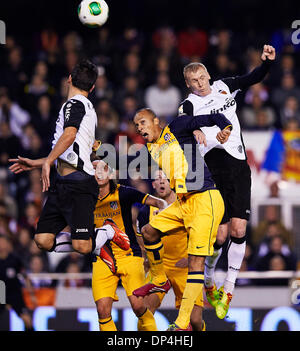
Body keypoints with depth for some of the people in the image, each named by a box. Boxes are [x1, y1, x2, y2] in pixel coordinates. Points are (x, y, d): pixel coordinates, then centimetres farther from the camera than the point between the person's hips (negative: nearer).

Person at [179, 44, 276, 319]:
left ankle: (228, 290, 3)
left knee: (238, 228, -5)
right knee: (220, 234, -6)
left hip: (239, 166, 4)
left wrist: (268, 61, 2)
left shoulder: (224, 87, 12)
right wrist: (193, 130, -45)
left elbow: (254, 78, 20)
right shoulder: (190, 104, -3)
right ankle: (208, 283, 19)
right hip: (214, 170, -4)